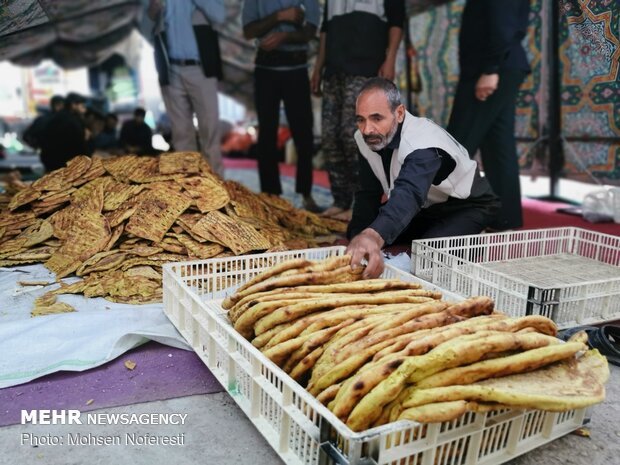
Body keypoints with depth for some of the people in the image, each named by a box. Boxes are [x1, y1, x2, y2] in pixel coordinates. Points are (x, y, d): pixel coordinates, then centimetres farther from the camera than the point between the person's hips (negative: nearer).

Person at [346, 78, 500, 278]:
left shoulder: (423, 144, -37)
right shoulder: (366, 139, -14)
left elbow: (409, 193, -56)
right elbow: (368, 194, -10)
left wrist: (374, 236, -75)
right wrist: (359, 239, -26)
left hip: (466, 205, -6)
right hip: (425, 206, 6)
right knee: (358, 234, -6)